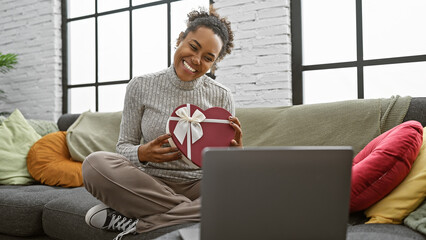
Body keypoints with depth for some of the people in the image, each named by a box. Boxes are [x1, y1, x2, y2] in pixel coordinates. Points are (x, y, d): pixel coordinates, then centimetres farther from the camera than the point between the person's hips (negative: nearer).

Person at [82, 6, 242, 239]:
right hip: (149, 184, -1)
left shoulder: (222, 97, 2)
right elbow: (123, 147, 4)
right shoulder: (141, 87, 1)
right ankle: (194, 212, -21)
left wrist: (235, 152, -19)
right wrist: (142, 154, -19)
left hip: (199, 186, 1)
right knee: (95, 163, -28)